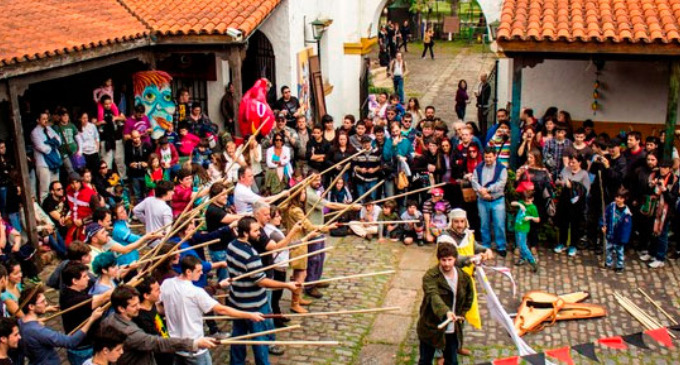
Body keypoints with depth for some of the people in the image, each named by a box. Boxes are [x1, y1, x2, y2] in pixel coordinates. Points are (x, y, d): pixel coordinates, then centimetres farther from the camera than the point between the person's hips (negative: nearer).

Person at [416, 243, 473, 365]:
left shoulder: (464, 277, -3)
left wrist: (461, 314, 4)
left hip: (452, 329, 4)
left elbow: (469, 297, 15)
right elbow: (433, 296, -37)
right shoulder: (430, 276, -19)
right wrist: (446, 311, -53)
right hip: (431, 327, -4)